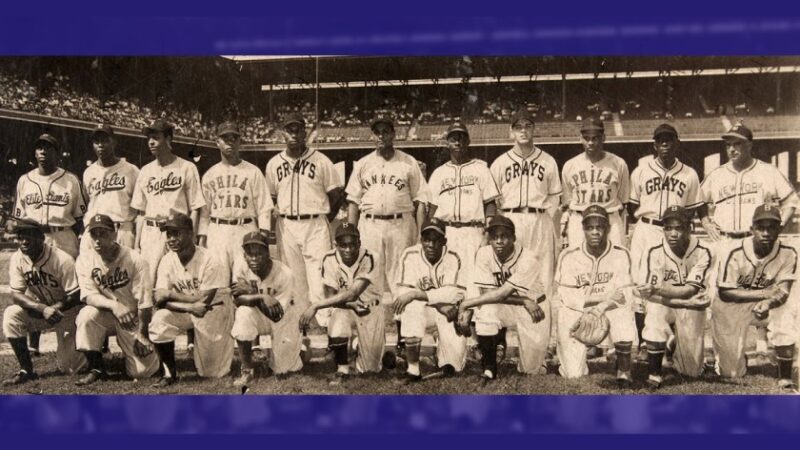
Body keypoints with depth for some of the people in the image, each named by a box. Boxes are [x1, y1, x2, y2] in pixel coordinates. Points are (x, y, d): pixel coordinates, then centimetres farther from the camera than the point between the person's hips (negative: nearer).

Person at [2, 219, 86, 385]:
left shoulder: (62, 260, -25)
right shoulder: (17, 259, -13)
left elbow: (76, 297, -20)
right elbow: (16, 295, -19)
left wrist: (57, 307, -35)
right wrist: (43, 308, -34)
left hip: (67, 311, -4)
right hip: (39, 310, 4)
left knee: (68, 367, -10)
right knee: (11, 314, -27)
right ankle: (26, 370, -15)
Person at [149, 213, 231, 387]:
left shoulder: (210, 259, -23)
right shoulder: (167, 261, -11)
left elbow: (205, 300, -24)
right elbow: (159, 301, -17)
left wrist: (169, 294, -20)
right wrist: (190, 307, -32)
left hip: (213, 310, -3)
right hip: (182, 311, 3)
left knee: (212, 372, -1)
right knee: (158, 321, -29)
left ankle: (224, 342, 33)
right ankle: (169, 373, -9)